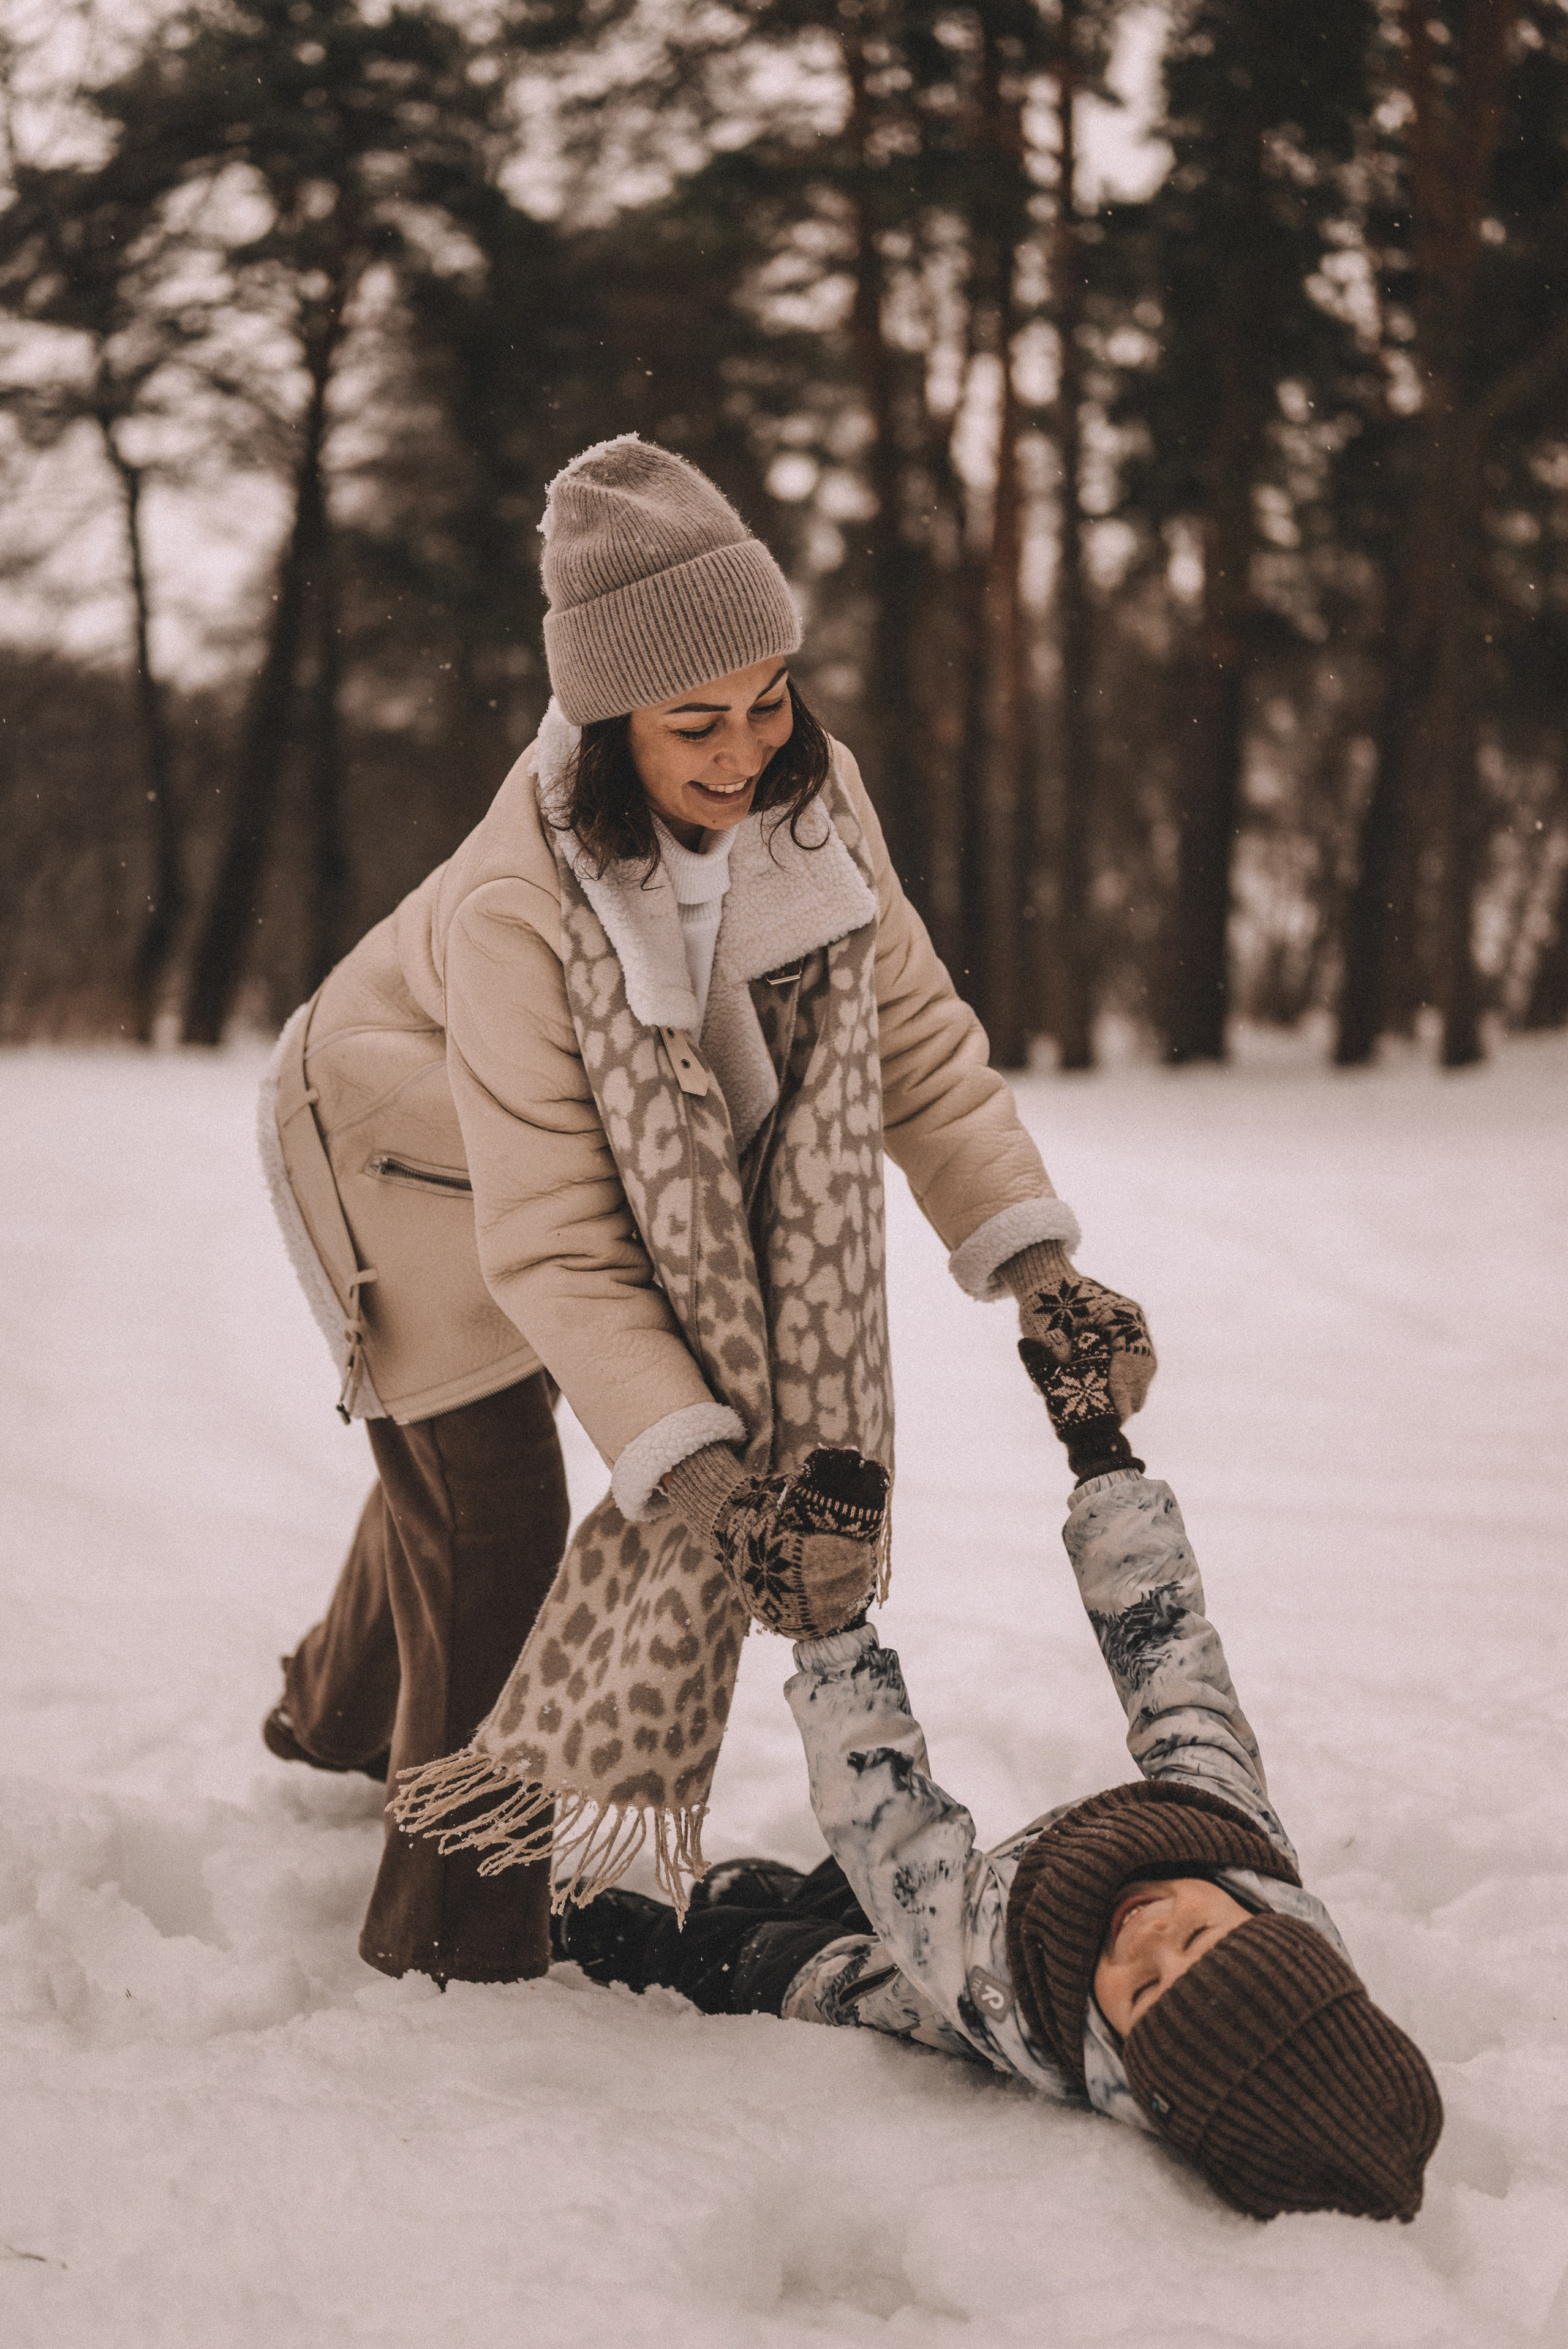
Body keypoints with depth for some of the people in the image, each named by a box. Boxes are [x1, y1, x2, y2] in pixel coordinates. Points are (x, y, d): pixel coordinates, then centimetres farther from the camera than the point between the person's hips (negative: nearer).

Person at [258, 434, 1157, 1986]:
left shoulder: (812, 797, -26)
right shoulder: (516, 909, -42)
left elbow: (911, 1033, -16)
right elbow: (552, 1243, -39)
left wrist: (1035, 1264, -25)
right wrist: (698, 1468, -45)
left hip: (590, 1148, 6)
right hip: (403, 1151, -6)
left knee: (455, 1462, 24)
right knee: (493, 1519, -12)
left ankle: (340, 1716, 53)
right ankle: (457, 1945, 6)